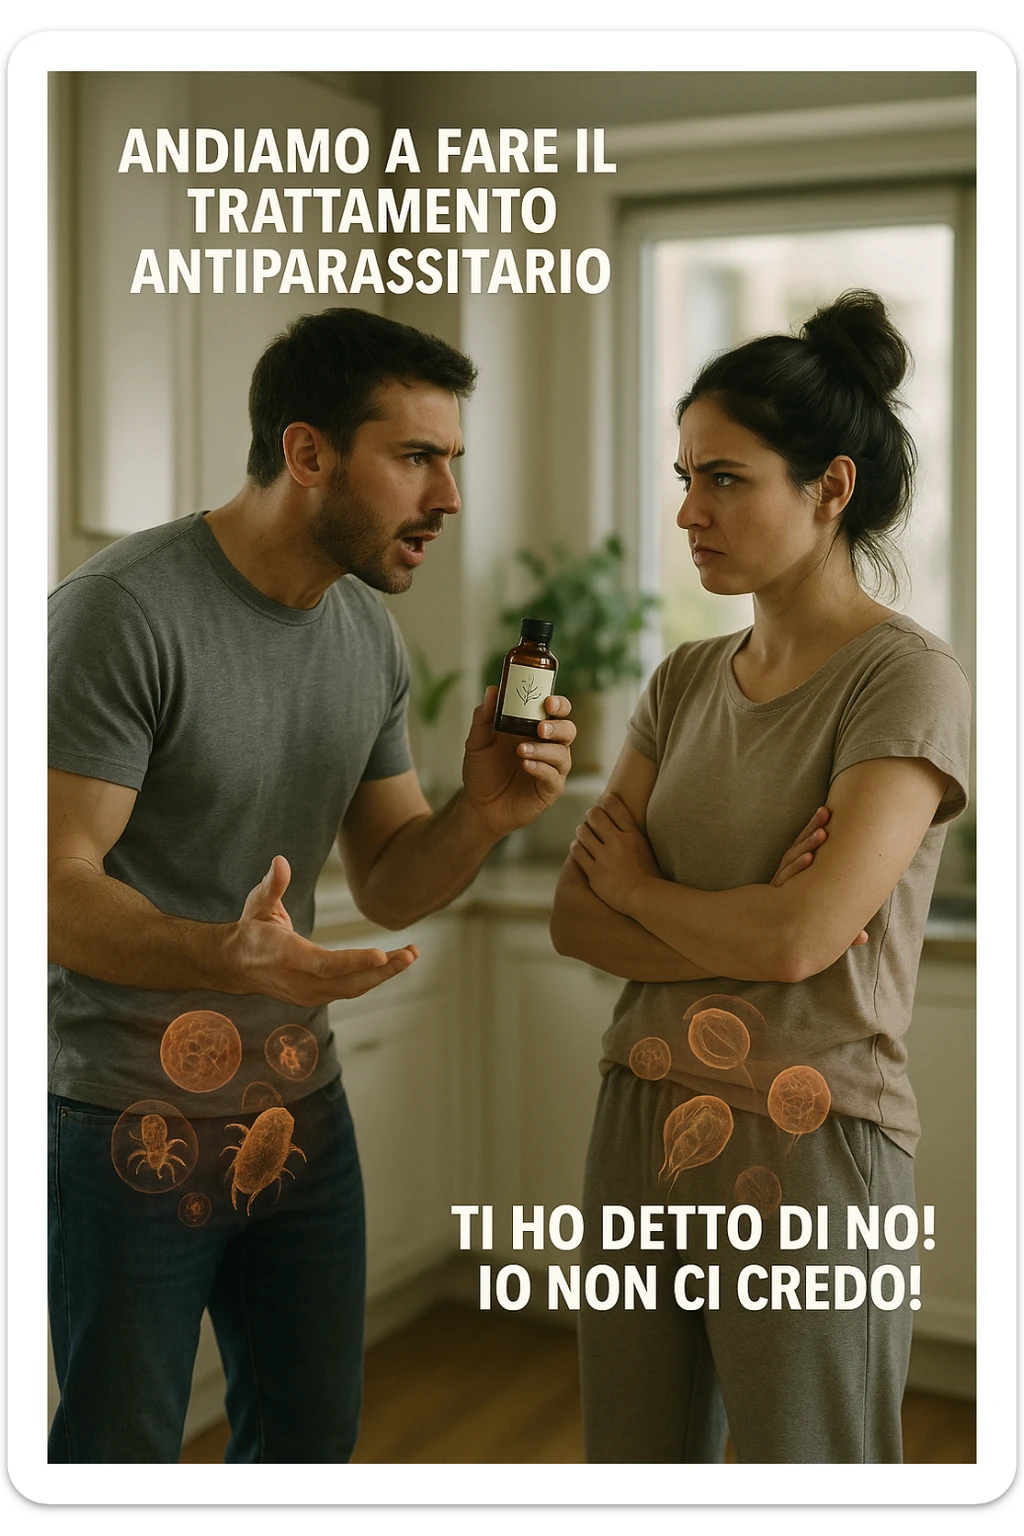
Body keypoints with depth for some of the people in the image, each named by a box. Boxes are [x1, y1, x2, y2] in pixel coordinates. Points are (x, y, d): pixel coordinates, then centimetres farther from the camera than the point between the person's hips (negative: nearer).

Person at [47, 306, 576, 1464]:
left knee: (311, 1436, 18)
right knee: (121, 1452, 6)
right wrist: (229, 956, -40)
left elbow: (387, 888, 8)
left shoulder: (369, 636, 5)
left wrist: (482, 815, -12)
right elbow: (56, 889, -23)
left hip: (299, 1108, 7)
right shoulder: (121, 612, -19)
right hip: (130, 1120, -7)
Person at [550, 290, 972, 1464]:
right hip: (642, 1133, 6)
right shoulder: (686, 684, 8)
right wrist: (743, 932, -15)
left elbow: (799, 936, -21)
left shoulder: (908, 681, -11)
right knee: (633, 1460, 15)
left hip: (808, 1154, -6)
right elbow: (576, 918, 2)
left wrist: (641, 889, -3)